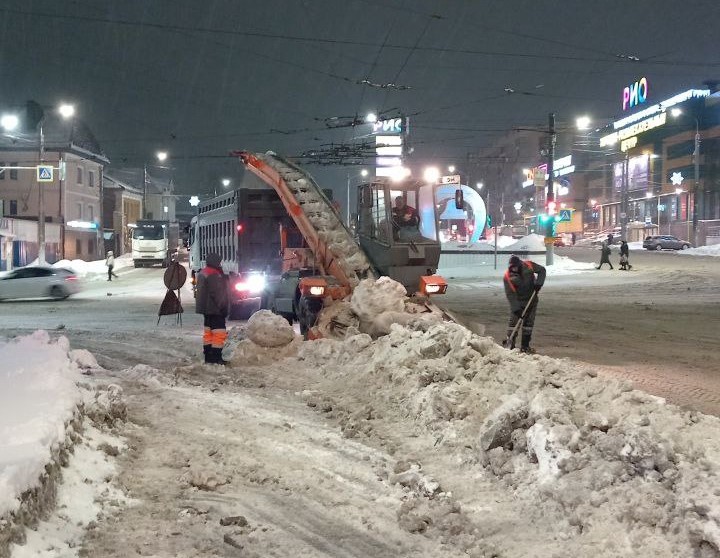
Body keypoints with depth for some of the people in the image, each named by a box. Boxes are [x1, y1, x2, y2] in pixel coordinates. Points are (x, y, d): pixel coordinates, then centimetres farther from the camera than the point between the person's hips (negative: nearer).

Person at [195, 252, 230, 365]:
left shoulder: (203, 273, 15)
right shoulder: (214, 275, -18)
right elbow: (217, 293, -21)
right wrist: (222, 307, -17)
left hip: (207, 309, 11)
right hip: (215, 309, -11)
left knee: (208, 332, 14)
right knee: (219, 333, -8)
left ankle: (208, 356, 19)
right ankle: (217, 357, -10)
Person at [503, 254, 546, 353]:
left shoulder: (528, 265, -12)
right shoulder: (508, 276, -17)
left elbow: (542, 270, 1)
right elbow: (510, 294, -19)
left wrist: (538, 283, -16)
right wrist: (516, 308, -26)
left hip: (531, 300, 3)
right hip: (518, 302, -3)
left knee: (529, 322, 6)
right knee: (514, 322, -8)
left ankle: (525, 346, 13)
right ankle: (510, 345, -4)